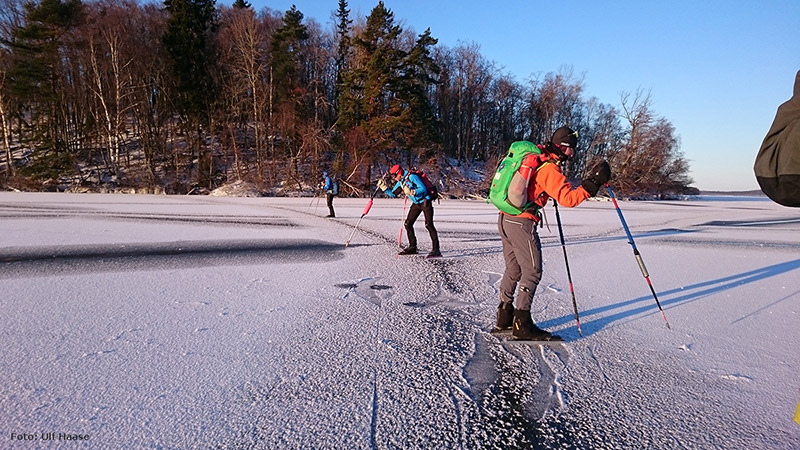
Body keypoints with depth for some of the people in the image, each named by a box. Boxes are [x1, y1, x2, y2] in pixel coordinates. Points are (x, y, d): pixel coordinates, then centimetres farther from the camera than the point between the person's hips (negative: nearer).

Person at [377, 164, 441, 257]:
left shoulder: (412, 177, -20)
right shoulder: (400, 182, 6)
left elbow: (423, 189, -26)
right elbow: (393, 194, 15)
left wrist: (411, 192, -38)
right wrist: (383, 186, 5)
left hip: (425, 202, -9)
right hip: (416, 203, 9)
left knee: (429, 224, -19)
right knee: (408, 224, 6)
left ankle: (436, 250, -18)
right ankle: (412, 247, 17)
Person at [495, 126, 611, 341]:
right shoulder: (550, 169, -14)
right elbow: (568, 198, -20)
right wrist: (593, 182, -18)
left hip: (504, 218, 9)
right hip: (522, 223, -9)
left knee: (513, 269, 17)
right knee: (532, 272, -1)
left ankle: (504, 316, 24)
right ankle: (522, 324, 3)